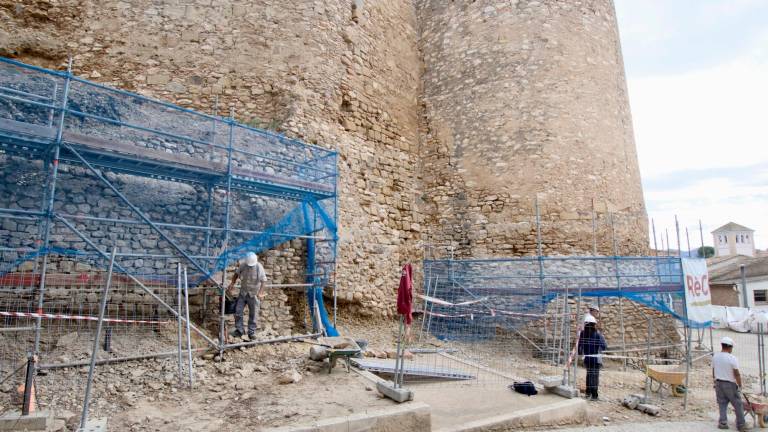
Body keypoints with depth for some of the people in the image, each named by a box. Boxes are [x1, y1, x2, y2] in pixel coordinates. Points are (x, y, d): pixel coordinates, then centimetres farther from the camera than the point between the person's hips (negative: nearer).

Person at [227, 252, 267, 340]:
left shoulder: (259, 267, -20)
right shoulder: (243, 265, -9)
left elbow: (263, 281, -19)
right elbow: (236, 274, 8)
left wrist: (260, 293, -29)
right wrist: (232, 283, -2)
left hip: (254, 294, -3)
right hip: (243, 292, 4)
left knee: (253, 314, 5)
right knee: (238, 312, 5)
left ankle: (251, 332, 18)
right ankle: (239, 330, 19)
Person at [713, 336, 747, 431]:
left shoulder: (715, 357, 3)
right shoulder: (732, 358, -15)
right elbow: (737, 374, -14)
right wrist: (740, 385, -4)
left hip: (718, 383, 5)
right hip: (730, 384, -5)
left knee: (722, 404, 11)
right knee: (738, 405, 9)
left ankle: (723, 422, 8)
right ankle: (741, 425, 17)